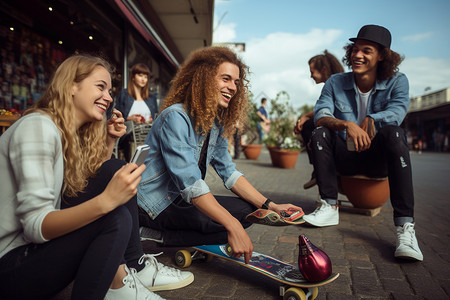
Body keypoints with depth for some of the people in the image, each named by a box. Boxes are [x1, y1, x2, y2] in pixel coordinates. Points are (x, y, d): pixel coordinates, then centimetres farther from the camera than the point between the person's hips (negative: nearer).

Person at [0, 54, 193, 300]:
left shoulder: (74, 133, 7)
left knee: (115, 171, -4)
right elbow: (34, 226, -26)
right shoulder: (38, 126, -20)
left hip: (46, 242, 8)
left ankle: (135, 267, 3)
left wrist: (109, 142, 1)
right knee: (115, 218, -27)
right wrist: (105, 201, -40)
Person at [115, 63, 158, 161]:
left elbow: (156, 116, 22)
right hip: (130, 138, -3)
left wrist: (152, 120, 1)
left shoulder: (151, 97, 20)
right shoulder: (124, 95, 8)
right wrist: (129, 118, -12)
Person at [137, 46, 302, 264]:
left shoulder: (216, 123, 4)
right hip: (156, 204, -9)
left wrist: (269, 206, -9)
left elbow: (229, 173, 2)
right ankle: (156, 235, -10)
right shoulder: (175, 118, -22)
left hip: (183, 200, 9)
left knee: (247, 210, -3)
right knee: (235, 219, -19)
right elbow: (190, 182, -30)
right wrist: (233, 227, -34)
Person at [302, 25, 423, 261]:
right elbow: (320, 115, -16)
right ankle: (330, 208, -21)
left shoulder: (397, 82, -1)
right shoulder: (336, 82, 0)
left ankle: (405, 226, -38)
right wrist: (347, 125, -33)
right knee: (320, 133, -23)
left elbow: (396, 112, -20)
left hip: (379, 160, -1)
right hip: (345, 158, 2)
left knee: (393, 133, -32)